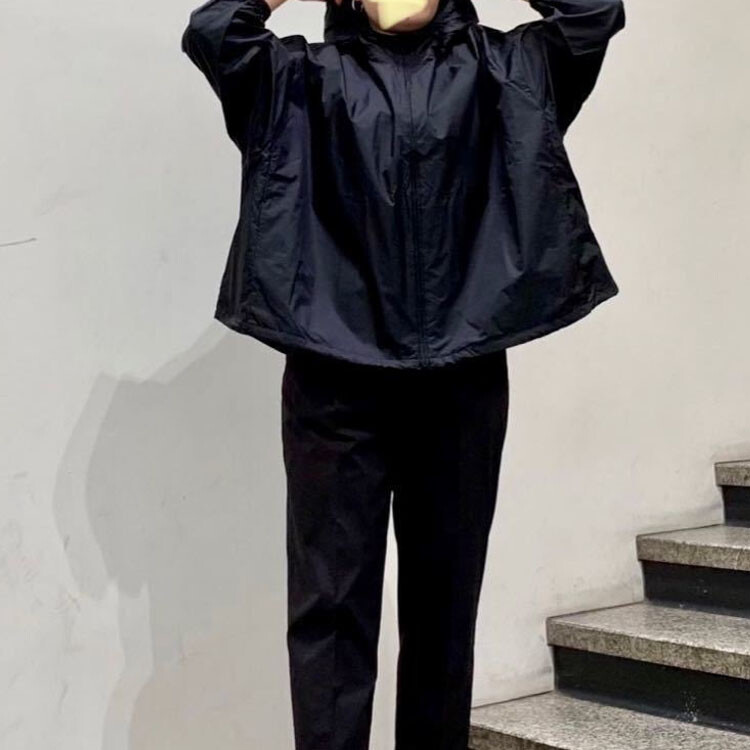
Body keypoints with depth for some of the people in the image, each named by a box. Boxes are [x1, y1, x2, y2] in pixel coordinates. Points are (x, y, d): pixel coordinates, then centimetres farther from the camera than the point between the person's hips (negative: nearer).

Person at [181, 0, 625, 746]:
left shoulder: (504, 69, 12)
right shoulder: (305, 77, 8)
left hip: (462, 381, 2)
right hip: (336, 382, -1)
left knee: (445, 599, 10)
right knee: (332, 599, -1)